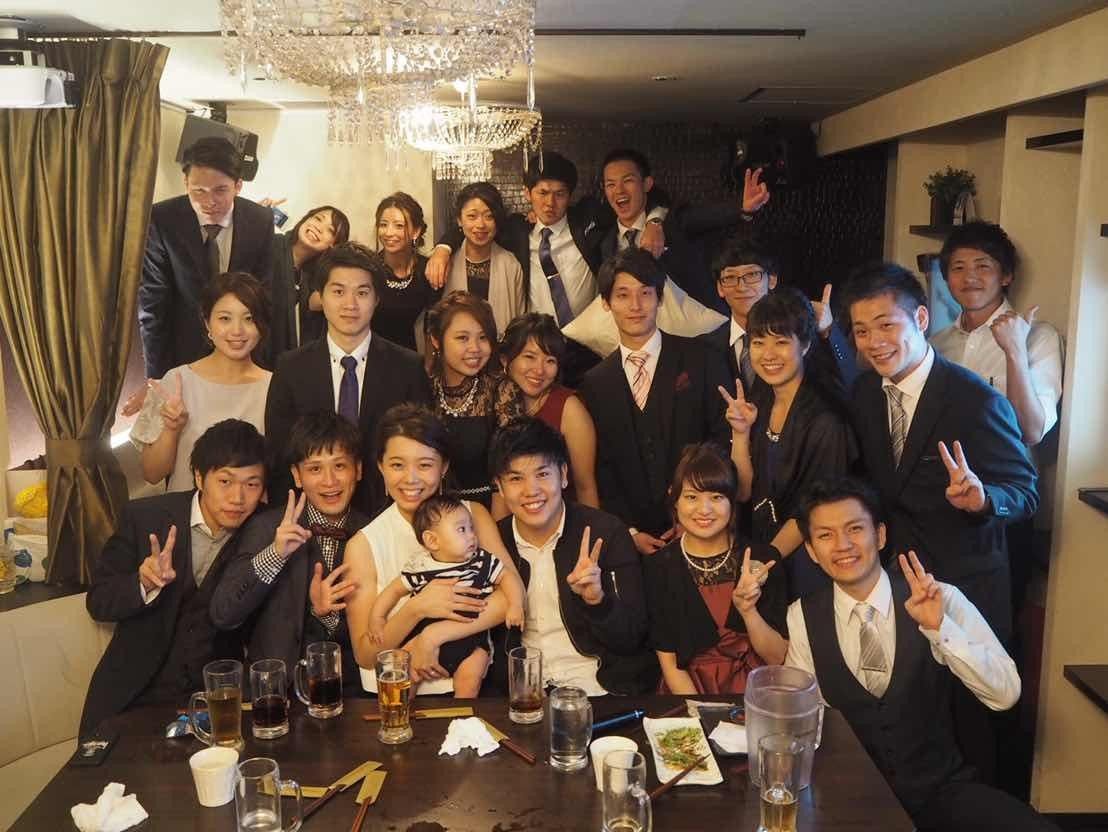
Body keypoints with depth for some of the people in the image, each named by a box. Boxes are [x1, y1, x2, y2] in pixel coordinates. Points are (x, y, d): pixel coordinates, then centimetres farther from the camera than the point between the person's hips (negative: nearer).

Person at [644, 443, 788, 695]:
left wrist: (748, 610, -16)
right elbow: (670, 664, -1)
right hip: (688, 691, -1)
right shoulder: (658, 567, -3)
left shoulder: (761, 560, -3)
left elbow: (777, 658, 0)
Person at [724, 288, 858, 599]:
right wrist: (740, 432, -13)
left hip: (802, 569, -5)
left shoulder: (825, 419, -20)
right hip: (760, 547, 6)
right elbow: (744, 492, 0)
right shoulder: (757, 405, 0)